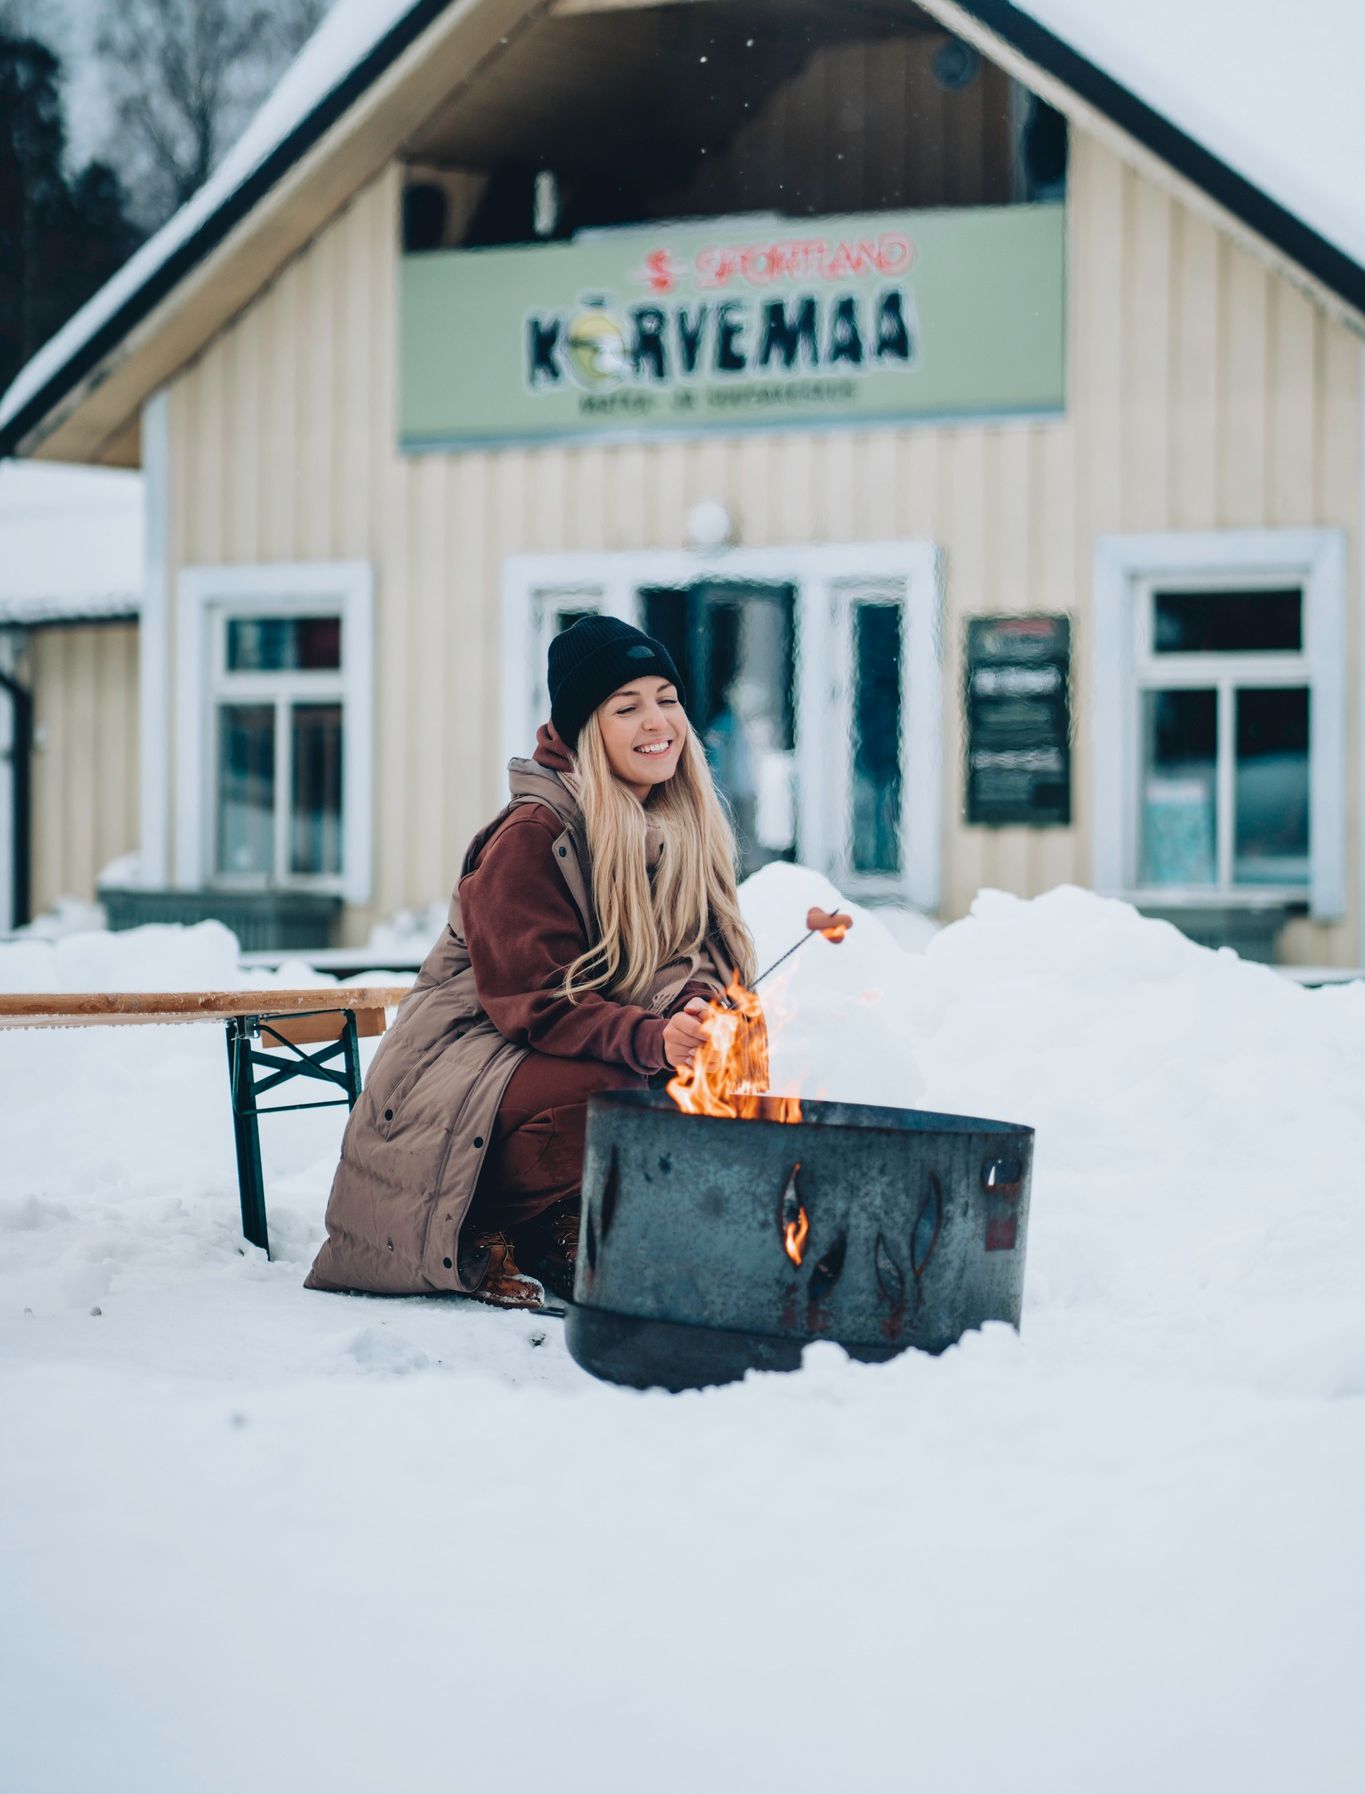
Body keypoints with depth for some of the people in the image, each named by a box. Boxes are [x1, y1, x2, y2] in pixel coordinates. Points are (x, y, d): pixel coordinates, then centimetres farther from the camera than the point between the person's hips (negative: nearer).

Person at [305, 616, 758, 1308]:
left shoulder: (685, 830, 3)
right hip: (464, 1063, -7)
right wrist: (652, 1040, -39)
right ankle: (486, 1236, -9)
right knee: (607, 1093, -35)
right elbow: (531, 999, -23)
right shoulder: (529, 836, -19)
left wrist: (700, 1009, -27)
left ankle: (563, 1227, -2)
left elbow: (704, 958, -1)